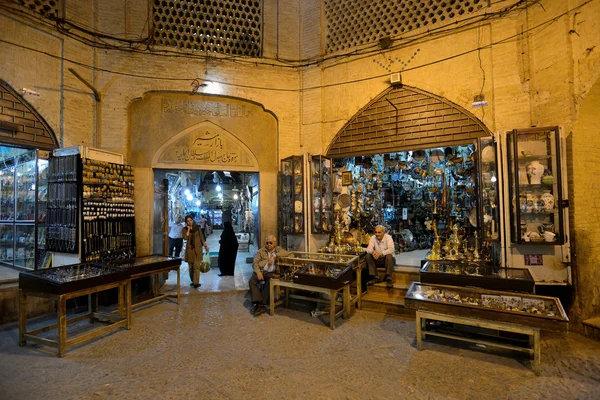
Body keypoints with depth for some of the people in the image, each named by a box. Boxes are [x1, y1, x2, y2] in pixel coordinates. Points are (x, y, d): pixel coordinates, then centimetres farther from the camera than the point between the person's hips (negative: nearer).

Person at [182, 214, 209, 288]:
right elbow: (185, 237, -15)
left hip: (198, 249, -1)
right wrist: (188, 229, -11)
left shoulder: (197, 227, 4)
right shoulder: (185, 229, 2)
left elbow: (201, 237, 8)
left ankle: (196, 283, -13)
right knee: (191, 266, 10)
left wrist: (205, 245, 5)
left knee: (196, 266, -10)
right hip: (189, 249, 1)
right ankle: (193, 281, 25)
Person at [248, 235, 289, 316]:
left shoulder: (278, 249, 14)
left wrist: (274, 256, -15)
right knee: (252, 281, -26)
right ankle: (257, 302, -27)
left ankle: (262, 304, -24)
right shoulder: (261, 251, 14)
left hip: (272, 273, -1)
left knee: (268, 282, -32)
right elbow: (255, 263, 4)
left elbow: (287, 253, -6)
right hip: (261, 271, 2)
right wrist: (258, 272, -15)